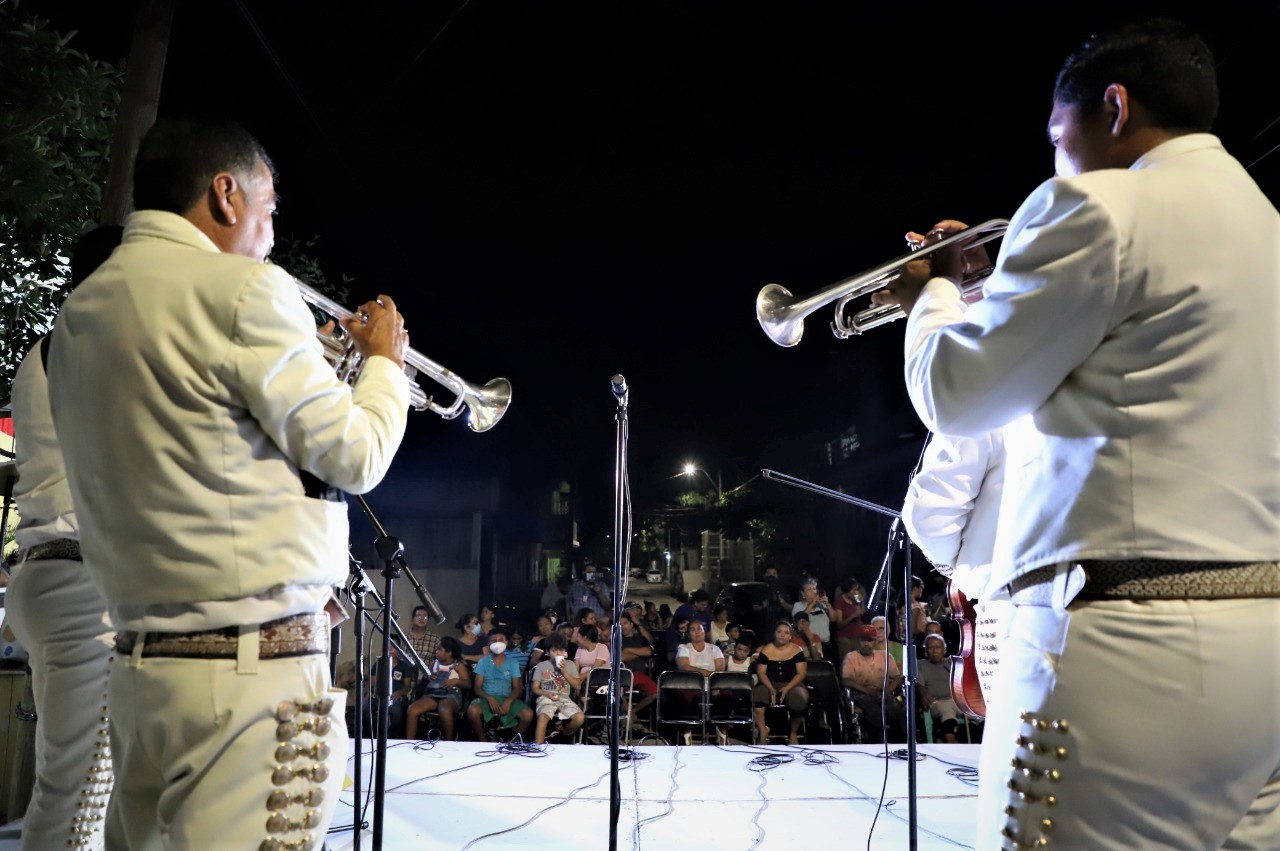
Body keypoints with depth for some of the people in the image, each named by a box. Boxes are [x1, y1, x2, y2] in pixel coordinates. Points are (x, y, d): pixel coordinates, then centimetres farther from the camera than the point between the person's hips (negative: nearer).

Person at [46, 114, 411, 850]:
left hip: (140, 661, 8)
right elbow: (355, 458, -7)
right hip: (255, 665, -8)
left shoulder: (80, 312, 12)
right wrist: (385, 362, 10)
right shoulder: (242, 287, -12)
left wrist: (301, 365, 22)